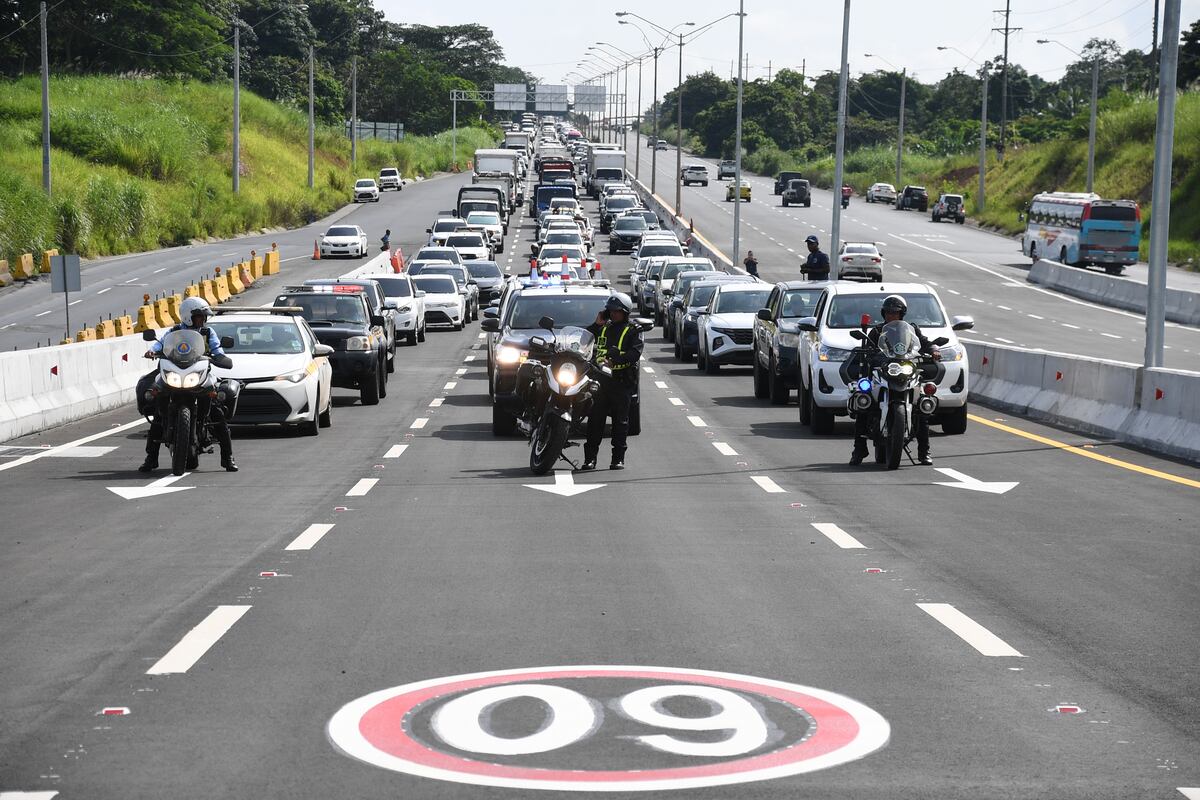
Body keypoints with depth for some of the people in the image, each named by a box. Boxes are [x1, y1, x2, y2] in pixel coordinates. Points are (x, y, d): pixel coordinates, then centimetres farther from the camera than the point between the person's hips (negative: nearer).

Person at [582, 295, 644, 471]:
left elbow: (635, 353, -11)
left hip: (622, 382, -4)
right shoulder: (603, 329, 18)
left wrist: (613, 361, -22)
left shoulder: (633, 330, 3)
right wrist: (596, 324, 6)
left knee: (620, 421, 0)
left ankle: (618, 458, 5)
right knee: (595, 420, 0)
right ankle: (590, 458, 1)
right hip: (600, 379, 4)